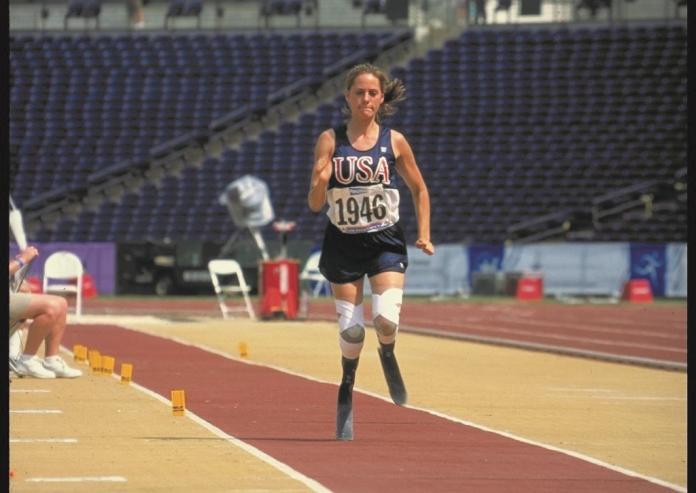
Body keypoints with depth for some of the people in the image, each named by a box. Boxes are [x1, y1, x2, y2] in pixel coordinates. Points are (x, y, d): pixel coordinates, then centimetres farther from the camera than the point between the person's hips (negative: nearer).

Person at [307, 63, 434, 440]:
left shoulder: (394, 141, 0)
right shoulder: (330, 140, -3)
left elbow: (419, 190, 12)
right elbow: (314, 204, -5)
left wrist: (424, 234, 2)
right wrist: (320, 181, -26)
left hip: (385, 242, 0)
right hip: (343, 244, 0)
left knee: (386, 319, -20)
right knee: (351, 331, -3)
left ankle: (387, 355, 17)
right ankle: (347, 386, 26)